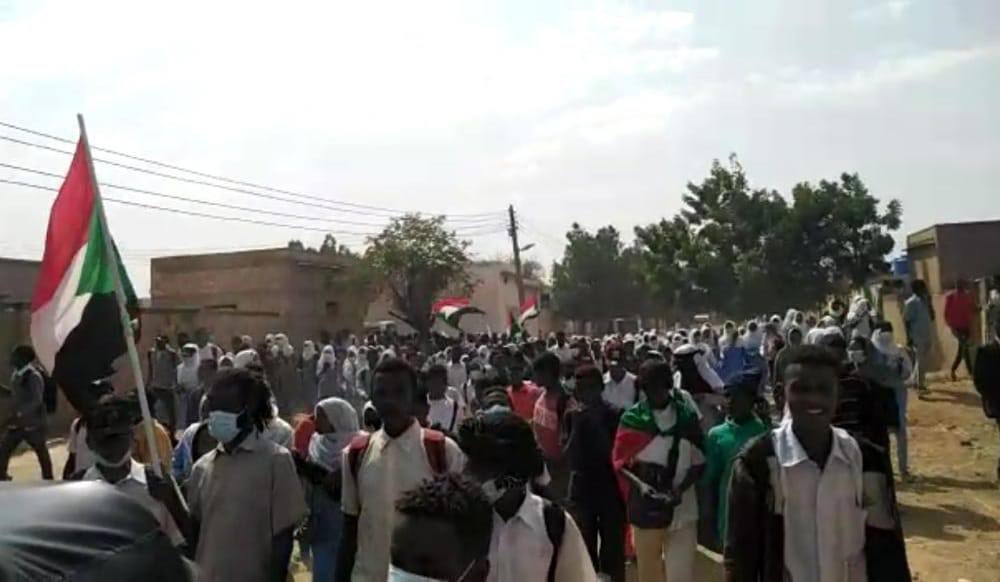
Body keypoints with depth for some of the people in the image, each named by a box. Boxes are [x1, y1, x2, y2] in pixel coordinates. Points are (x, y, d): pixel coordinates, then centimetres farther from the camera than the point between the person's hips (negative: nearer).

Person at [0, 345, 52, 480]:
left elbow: (37, 400, -24)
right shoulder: (16, 375, 7)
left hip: (32, 423, -7)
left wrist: (19, 414, -32)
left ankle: (48, 479, 18)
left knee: (41, 452, 6)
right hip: (16, 423, 7)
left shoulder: (34, 376, -16)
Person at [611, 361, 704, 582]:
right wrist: (640, 473, -16)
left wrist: (681, 488, -15)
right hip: (646, 506, 0)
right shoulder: (632, 419, -4)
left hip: (682, 507, 0)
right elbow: (621, 461, 2)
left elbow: (699, 461, 0)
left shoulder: (687, 414, -4)